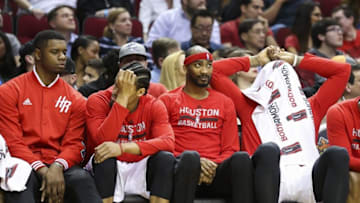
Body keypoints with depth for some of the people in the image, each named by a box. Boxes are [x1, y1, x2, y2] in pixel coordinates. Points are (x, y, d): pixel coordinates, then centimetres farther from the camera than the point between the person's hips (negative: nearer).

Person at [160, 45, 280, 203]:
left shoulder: (225, 103, 23)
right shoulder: (168, 100, 15)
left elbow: (230, 149, 17)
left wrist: (214, 166, -6)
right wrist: (194, 161, -11)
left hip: (215, 173, 2)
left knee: (241, 158, -32)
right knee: (190, 156, -39)